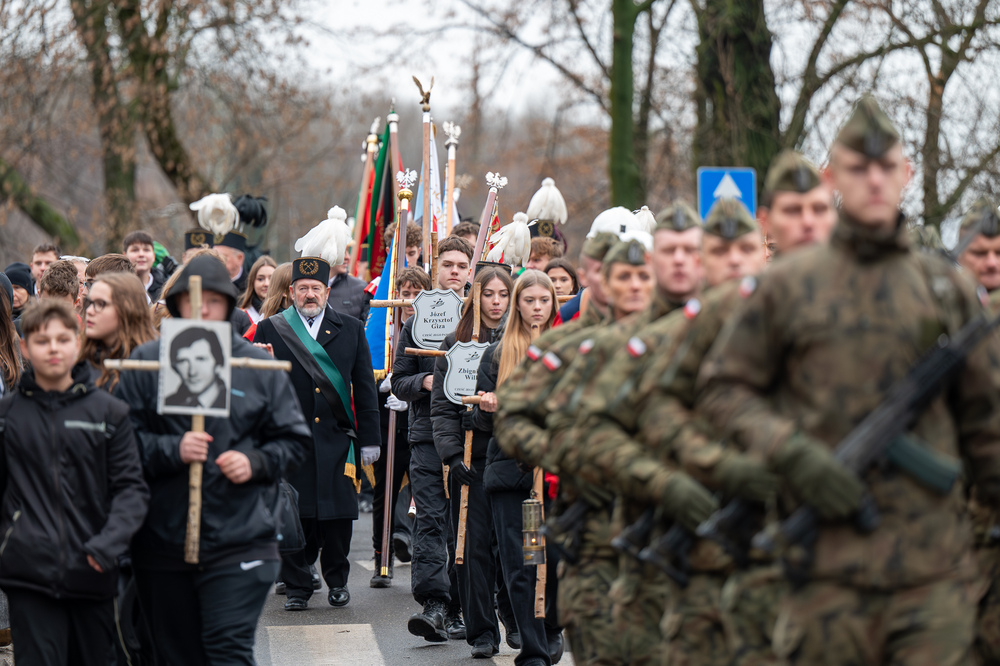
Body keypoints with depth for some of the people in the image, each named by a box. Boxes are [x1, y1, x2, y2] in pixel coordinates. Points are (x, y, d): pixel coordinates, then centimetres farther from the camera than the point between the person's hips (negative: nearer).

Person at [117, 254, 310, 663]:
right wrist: (171, 450, -17)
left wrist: (255, 462, -9)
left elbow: (294, 440, 9)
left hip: (240, 541, -2)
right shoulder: (145, 364, 3)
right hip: (162, 542, 2)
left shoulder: (258, 366, 5)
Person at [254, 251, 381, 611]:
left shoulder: (351, 329, 10)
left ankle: (337, 581, 20)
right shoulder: (271, 329, 6)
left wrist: (369, 439, 6)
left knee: (339, 514, 2)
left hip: (337, 437, 1)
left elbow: (365, 388, 10)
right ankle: (297, 586, 10)